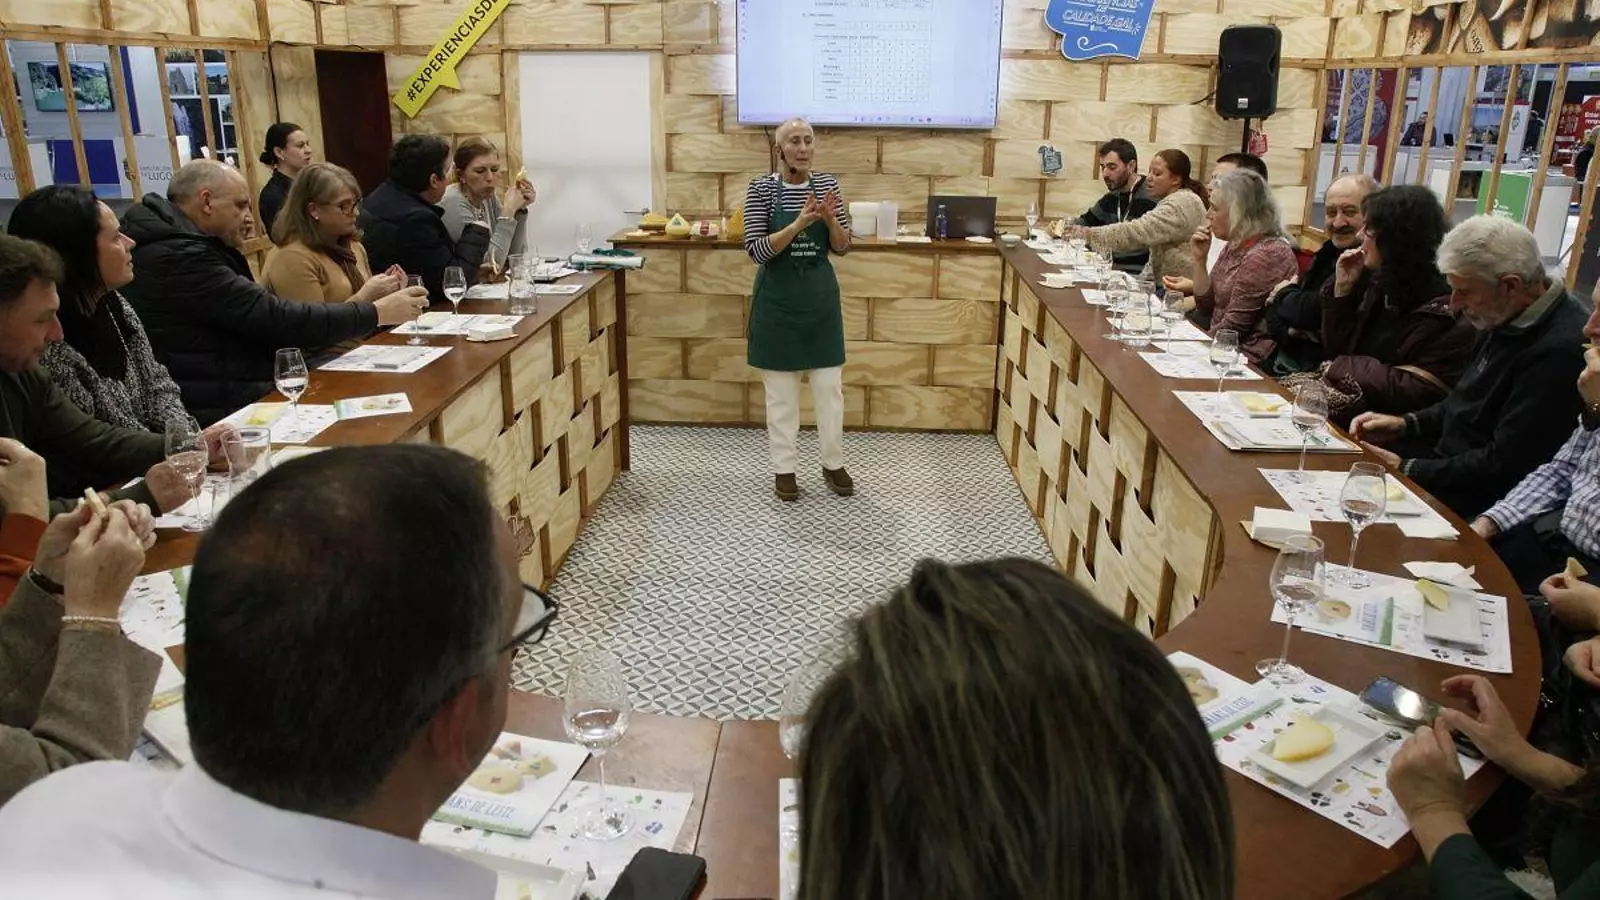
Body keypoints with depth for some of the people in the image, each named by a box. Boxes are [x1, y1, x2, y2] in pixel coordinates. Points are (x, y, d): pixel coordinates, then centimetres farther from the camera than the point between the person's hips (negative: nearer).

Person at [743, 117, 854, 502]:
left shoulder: (827, 184, 2)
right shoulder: (761, 189, -8)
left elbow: (842, 246, 4)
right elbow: (757, 250, -15)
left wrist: (831, 220, -17)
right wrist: (798, 224, -25)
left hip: (820, 292, 3)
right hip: (778, 295, -3)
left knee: (830, 385, 8)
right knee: (781, 389, 6)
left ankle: (833, 464, 24)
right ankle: (784, 468, 19)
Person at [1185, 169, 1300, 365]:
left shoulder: (1265, 255, -18)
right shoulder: (1236, 246, 9)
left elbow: (1233, 326, -18)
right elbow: (1206, 308, 11)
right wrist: (1199, 260, 1)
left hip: (1250, 358, -8)